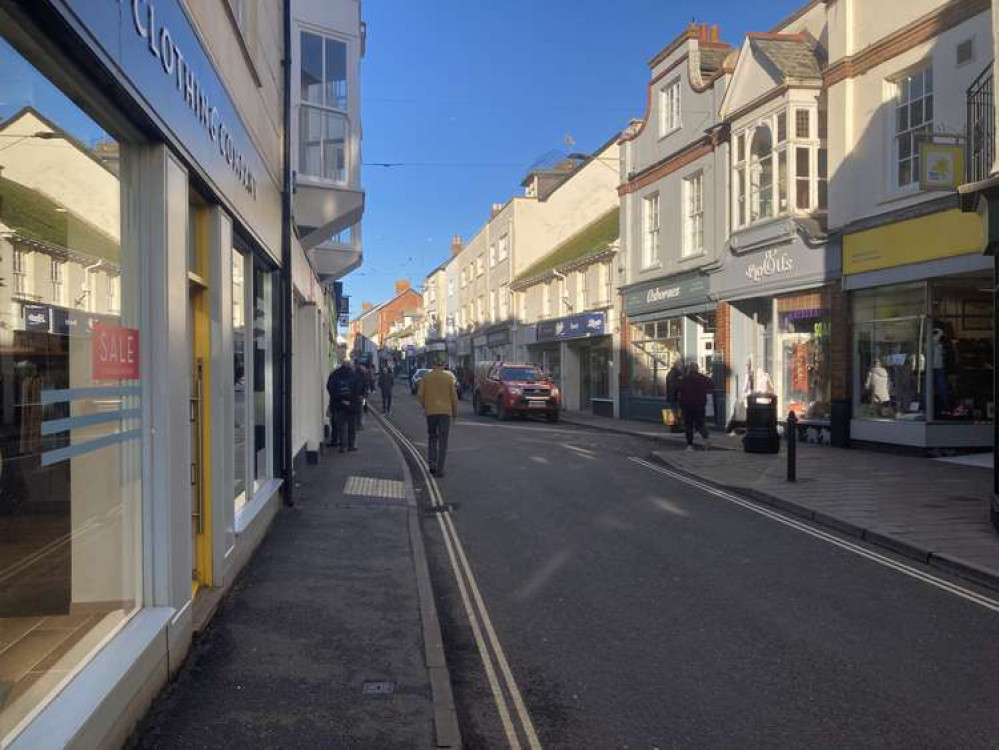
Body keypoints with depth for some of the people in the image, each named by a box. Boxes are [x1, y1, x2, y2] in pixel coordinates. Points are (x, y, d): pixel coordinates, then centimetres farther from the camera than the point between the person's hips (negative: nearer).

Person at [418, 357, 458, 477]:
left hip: (431, 411, 1)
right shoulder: (448, 377, -2)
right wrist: (455, 412, 10)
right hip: (445, 411, -1)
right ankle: (440, 470, -1)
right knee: (443, 441, 3)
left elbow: (420, 395, -2)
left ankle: (432, 463, 5)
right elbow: (453, 396, -2)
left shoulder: (427, 377, 1)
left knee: (432, 437, 19)